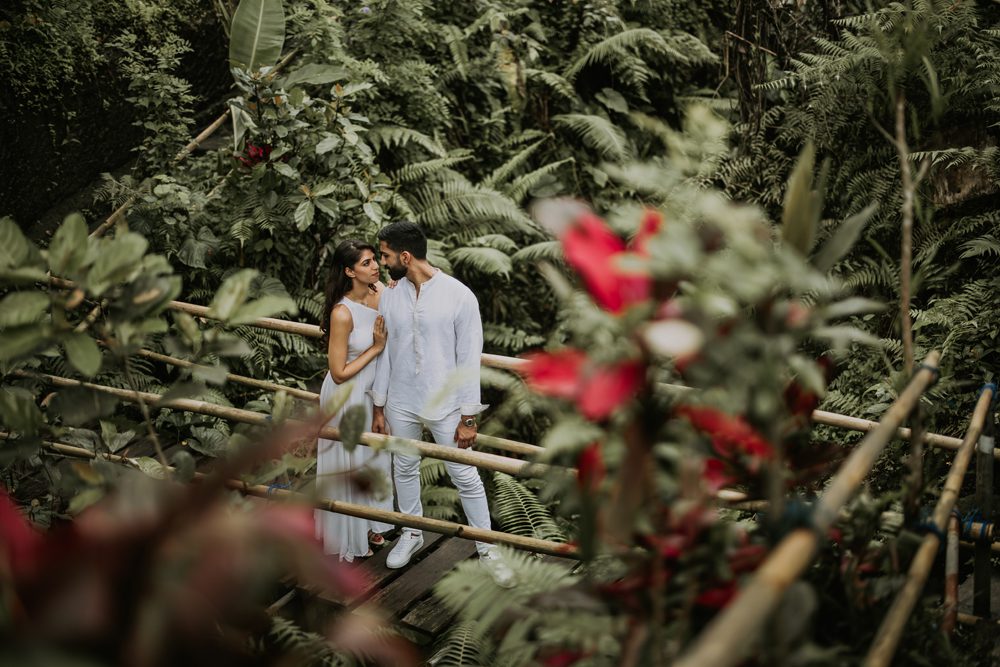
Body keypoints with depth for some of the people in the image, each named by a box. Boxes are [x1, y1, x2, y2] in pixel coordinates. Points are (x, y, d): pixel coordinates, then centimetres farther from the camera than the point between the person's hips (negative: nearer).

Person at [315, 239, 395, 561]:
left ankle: (369, 526, 45)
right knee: (348, 466, 12)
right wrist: (376, 347, -21)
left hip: (374, 391, 7)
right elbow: (339, 372, -23)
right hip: (347, 395, -7)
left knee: (375, 460, 23)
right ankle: (348, 538, 33)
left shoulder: (380, 292, -11)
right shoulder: (342, 313, -30)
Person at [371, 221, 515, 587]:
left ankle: (487, 550, 14)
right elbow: (384, 353, 6)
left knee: (466, 477, 2)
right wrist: (378, 407, 8)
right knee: (404, 470, 18)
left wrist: (469, 417, -13)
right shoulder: (390, 297, -2)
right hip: (400, 405, 4)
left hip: (445, 405, -4)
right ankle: (412, 533, 39)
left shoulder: (459, 296, -16)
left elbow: (469, 359, -13)